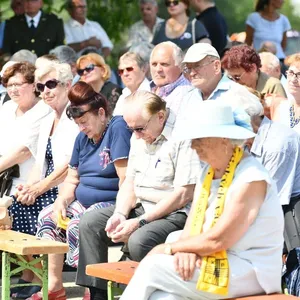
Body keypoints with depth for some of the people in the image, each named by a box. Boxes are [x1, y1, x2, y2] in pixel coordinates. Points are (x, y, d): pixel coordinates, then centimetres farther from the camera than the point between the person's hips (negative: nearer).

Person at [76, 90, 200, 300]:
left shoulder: (183, 136, -18)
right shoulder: (139, 137, 12)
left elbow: (184, 194, -21)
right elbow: (130, 182, 16)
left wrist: (140, 222, -20)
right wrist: (120, 214, -5)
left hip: (175, 213, -9)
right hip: (141, 206, 9)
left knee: (139, 241, -34)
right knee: (90, 223, -2)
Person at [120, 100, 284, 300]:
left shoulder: (251, 179, -15)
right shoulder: (209, 173, 14)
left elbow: (218, 240, -19)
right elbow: (192, 227, 9)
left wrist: (169, 249, -9)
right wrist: (186, 251, -14)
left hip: (249, 274, -7)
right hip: (214, 262, 7)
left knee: (152, 267, -17)